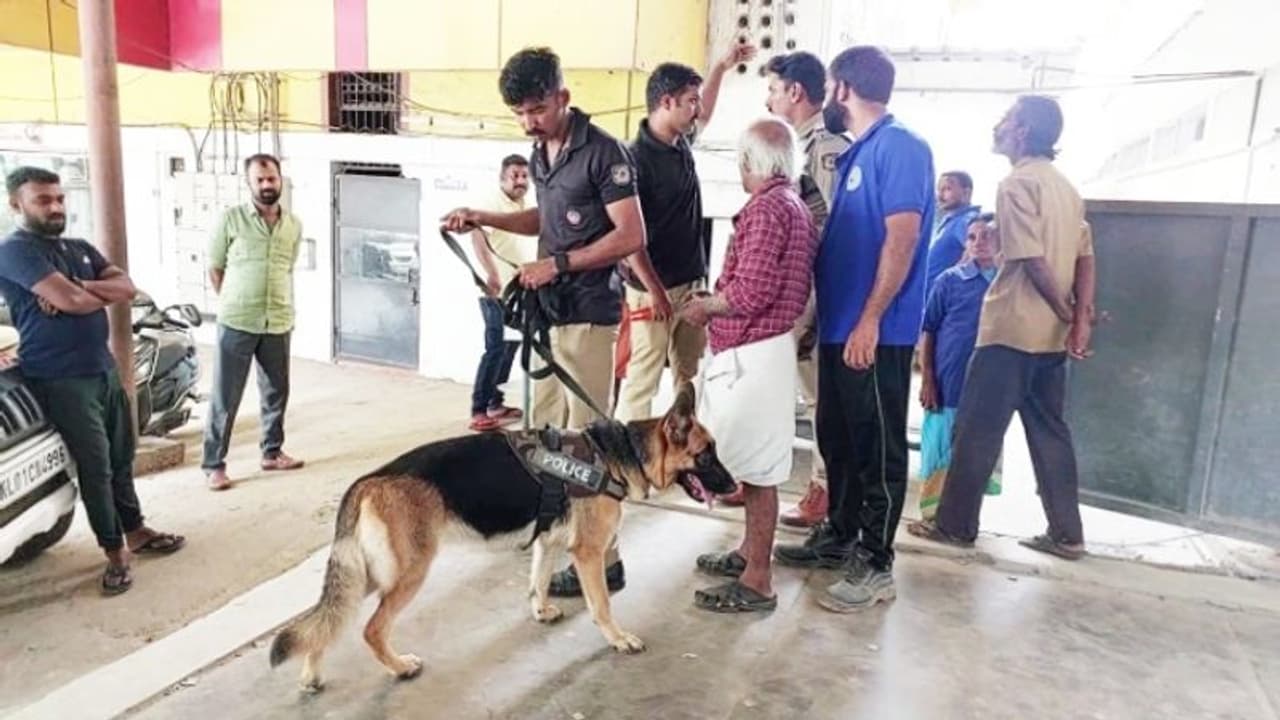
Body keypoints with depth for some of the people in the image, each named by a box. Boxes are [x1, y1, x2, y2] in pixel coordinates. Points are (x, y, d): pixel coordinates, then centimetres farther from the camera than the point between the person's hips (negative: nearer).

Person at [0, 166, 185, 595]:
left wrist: (80, 288, -14)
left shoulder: (81, 249, 15)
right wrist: (104, 292, -1)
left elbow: (128, 289, 3)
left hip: (104, 368, 7)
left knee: (121, 457, 14)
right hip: (60, 379, -7)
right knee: (95, 464, -5)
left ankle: (135, 532, 27)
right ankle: (115, 552, 5)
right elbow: (71, 301, -22)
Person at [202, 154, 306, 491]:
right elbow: (215, 269, 1)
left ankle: (272, 451, 31)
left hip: (279, 323, 4)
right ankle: (214, 464, 11)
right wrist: (234, 304, 3)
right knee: (225, 397, 1)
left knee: (276, 391, 15)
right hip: (237, 323, -4)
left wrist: (282, 307, 13)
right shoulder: (231, 219, -6)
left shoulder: (294, 225, 7)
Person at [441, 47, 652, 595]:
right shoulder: (539, 153, 11)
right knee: (545, 427, 16)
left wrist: (557, 263, -20)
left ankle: (602, 560, 4)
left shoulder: (603, 152, -14)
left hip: (588, 314, -8)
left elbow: (631, 236, -17)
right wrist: (482, 218, 11)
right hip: (549, 309, 9)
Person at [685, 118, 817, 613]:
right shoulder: (793, 205, 16)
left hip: (753, 353, -10)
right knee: (751, 462, 18)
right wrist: (718, 303, 13)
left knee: (756, 466, -4)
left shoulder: (767, 208, -15)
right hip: (758, 348, 10)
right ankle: (751, 551, 32)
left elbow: (748, 293, -22)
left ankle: (757, 581, 5)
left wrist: (704, 306, -6)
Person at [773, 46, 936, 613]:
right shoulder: (854, 154, 17)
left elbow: (903, 238, -19)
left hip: (875, 333, -9)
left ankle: (875, 565, 11)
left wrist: (869, 320, -22)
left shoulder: (900, 147, -12)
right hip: (839, 326, 9)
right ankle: (838, 536, 32)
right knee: (837, 440, 17)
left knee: (878, 449, 0)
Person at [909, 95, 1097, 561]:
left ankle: (955, 525, 8)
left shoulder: (1016, 184, -11)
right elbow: (1084, 257, 9)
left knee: (976, 429, 0)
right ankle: (1066, 535, 17)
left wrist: (1069, 315, -6)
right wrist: (1081, 319, 1)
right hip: (1051, 335, 8)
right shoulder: (1065, 187, 15)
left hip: (1012, 328, -8)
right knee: (1049, 431, 13)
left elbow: (1032, 261, -17)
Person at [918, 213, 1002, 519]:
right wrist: (927, 380, -6)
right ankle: (931, 515, 16)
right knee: (941, 456, 4)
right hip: (948, 385, -2)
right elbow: (928, 331, -1)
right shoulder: (949, 280, -2)